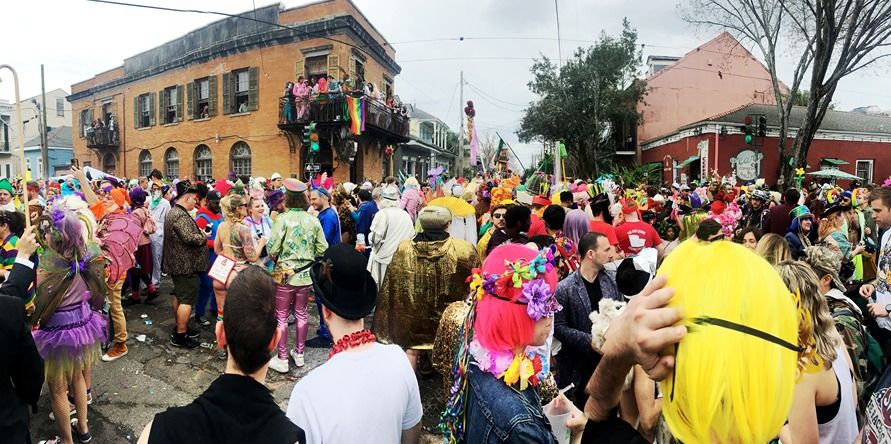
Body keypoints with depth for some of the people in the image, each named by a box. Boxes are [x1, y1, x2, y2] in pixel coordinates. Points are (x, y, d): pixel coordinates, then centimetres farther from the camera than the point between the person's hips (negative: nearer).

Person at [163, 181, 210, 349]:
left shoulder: (174, 212, 13)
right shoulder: (181, 215, -22)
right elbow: (190, 238, -29)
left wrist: (200, 233, 7)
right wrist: (204, 236, -12)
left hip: (178, 262, 11)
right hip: (186, 264, -11)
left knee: (179, 296, 20)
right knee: (187, 300, -5)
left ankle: (180, 327, 32)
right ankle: (180, 336, 1)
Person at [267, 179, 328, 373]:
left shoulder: (283, 219, -14)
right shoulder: (313, 220, -3)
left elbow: (272, 250, -16)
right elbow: (323, 249, -1)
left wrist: (280, 254, 5)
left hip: (285, 274, -4)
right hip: (306, 274, 4)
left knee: (282, 317, 7)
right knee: (301, 314, 16)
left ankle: (282, 360, 13)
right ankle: (299, 354, 27)